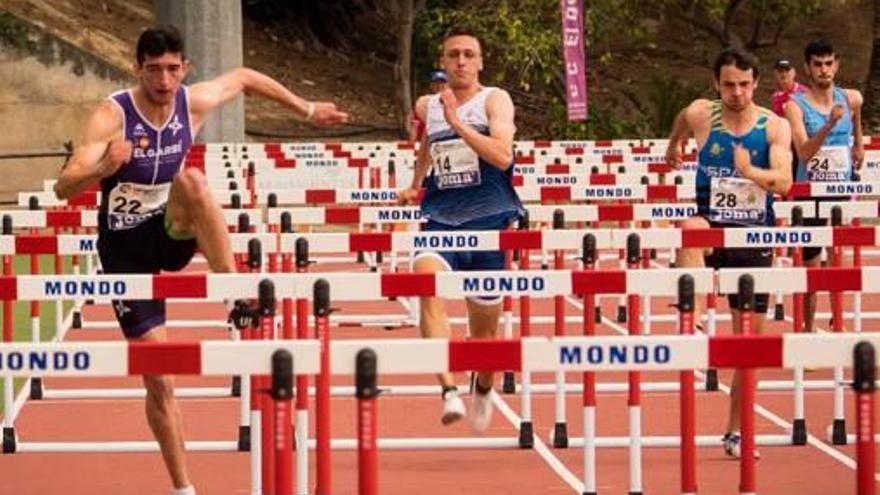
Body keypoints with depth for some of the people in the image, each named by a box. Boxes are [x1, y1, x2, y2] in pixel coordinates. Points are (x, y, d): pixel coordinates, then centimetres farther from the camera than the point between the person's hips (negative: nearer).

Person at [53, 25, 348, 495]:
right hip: (125, 246, -3)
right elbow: (64, 187, -28)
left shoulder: (194, 103, -8)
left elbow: (244, 77, 14)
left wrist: (306, 110, 19)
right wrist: (103, 168, -48)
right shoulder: (112, 115, -20)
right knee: (158, 379, -5)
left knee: (190, 180, -33)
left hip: (171, 231, 3)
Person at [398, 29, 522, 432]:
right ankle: (449, 390, -40)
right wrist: (415, 185, 33)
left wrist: (458, 123, -24)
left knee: (484, 328, 9)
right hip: (441, 220, 2)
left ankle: (483, 389, 42)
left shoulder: (494, 100, -3)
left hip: (489, 221, -2)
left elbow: (503, 156, -19)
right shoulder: (427, 107, 9)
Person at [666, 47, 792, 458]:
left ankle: (735, 432, 18)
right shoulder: (700, 116, -4)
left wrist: (752, 172, -38)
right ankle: (692, 324, -44)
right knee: (691, 227, -39)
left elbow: (784, 182, -19)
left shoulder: (775, 127, -6)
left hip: (755, 238, 1)